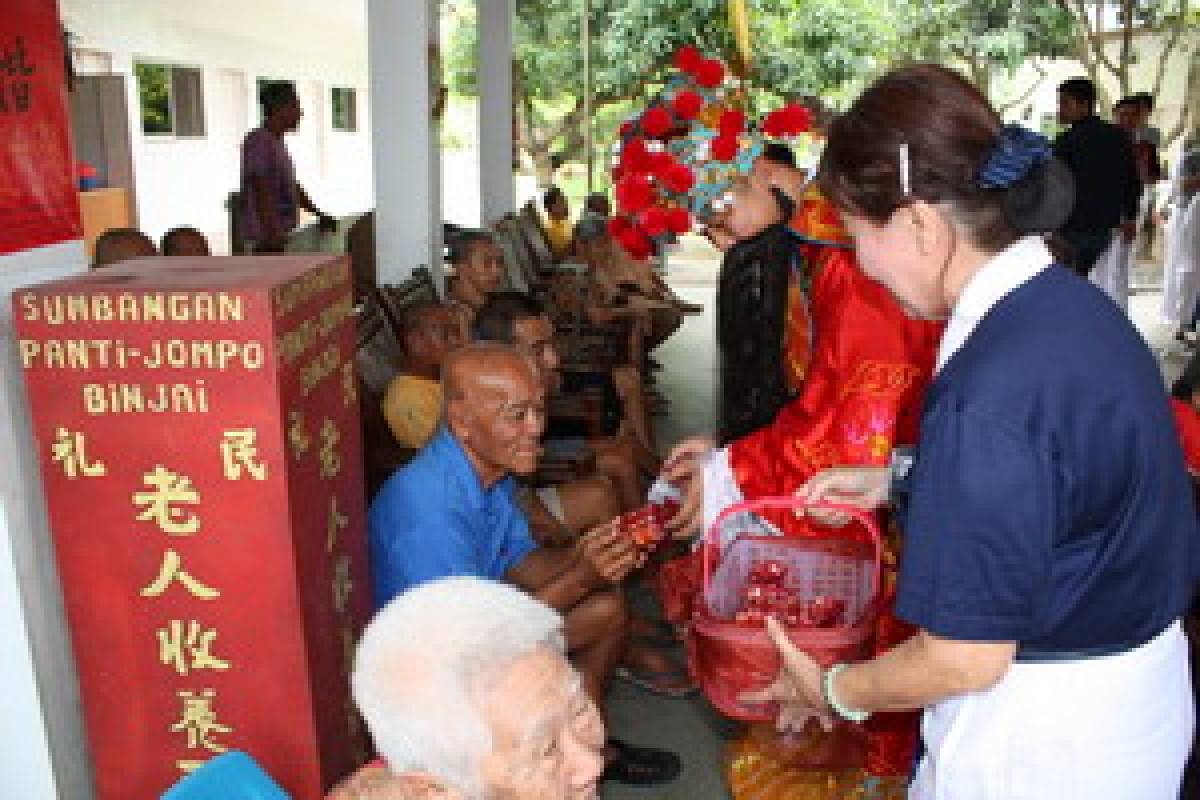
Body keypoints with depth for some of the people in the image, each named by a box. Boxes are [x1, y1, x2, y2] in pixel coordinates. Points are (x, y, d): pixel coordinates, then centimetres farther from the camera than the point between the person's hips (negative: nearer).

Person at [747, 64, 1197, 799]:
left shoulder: (990, 391, -31)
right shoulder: (1071, 300, -4)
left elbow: (964, 661, -24)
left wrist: (833, 692, -8)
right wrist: (893, 480, 9)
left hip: (1045, 738, -8)